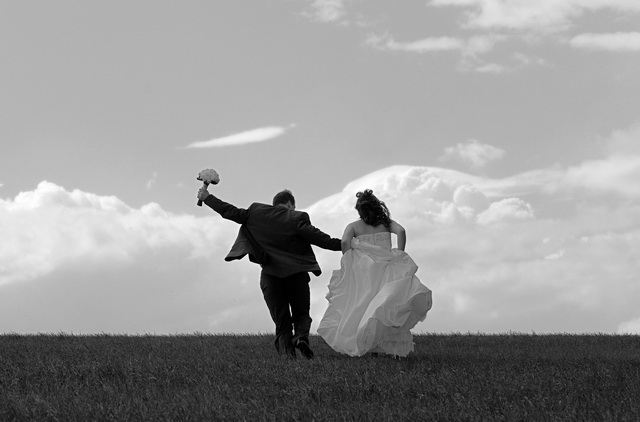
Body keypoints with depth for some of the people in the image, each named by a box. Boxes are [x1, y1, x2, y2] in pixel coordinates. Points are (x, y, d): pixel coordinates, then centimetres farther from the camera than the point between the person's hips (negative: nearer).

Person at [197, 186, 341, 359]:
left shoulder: (257, 213, 6)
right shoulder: (297, 218, -3)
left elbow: (230, 212, 10)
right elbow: (315, 236, -14)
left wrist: (207, 198, 21)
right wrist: (341, 244, -9)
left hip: (270, 275, 2)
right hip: (297, 274, -2)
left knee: (281, 323, 9)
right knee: (301, 315, 13)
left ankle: (287, 353, -10)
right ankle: (301, 336, -19)